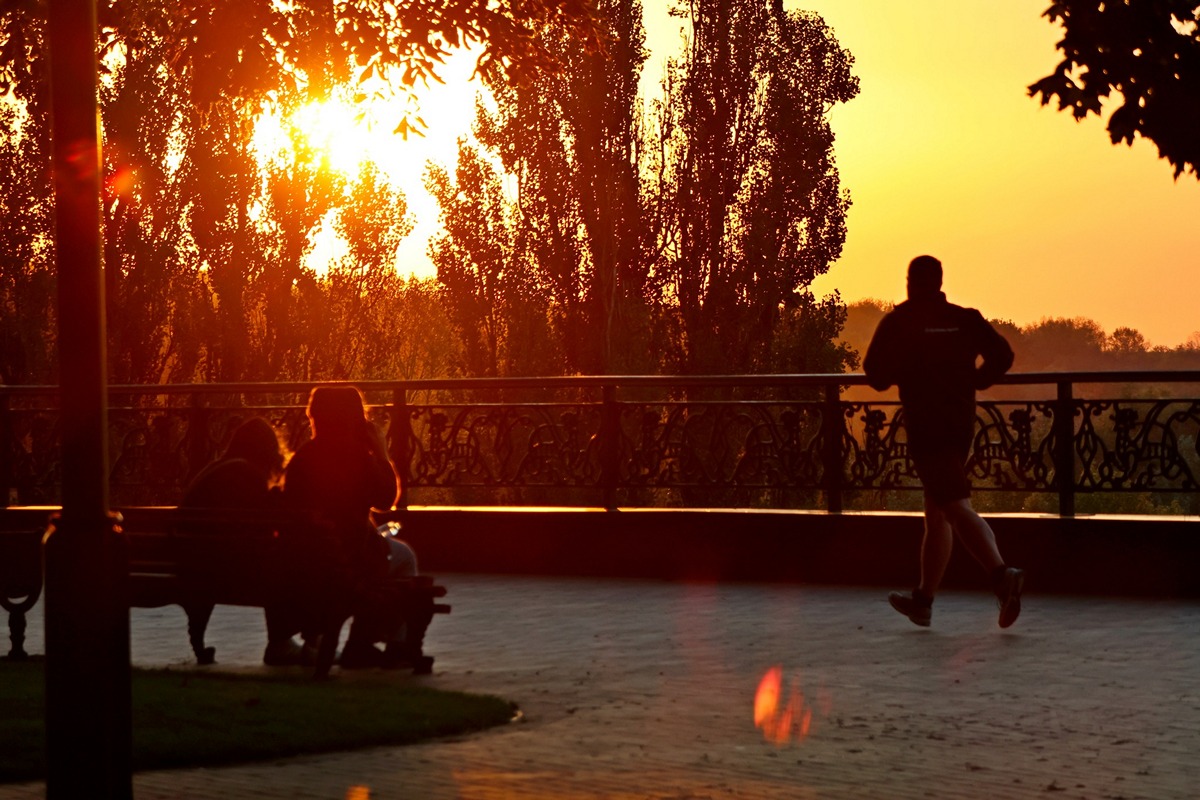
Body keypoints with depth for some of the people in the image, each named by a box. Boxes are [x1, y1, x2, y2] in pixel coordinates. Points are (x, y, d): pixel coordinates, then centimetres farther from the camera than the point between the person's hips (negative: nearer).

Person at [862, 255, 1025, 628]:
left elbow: (875, 373, -7)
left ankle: (1002, 574, -34)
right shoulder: (965, 319, 7)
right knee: (936, 512, 16)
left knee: (957, 508, -13)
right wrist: (972, 380, 14)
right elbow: (1002, 355, -2)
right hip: (962, 423, 6)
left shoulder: (898, 322, -4)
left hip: (925, 427, -6)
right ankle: (923, 599, 25)